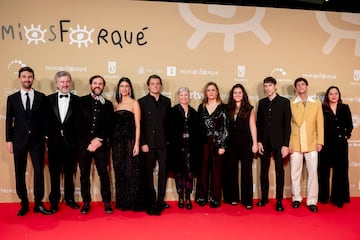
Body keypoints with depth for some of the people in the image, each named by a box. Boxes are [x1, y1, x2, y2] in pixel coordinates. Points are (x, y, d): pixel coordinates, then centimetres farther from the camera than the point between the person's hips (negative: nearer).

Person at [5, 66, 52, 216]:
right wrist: (9, 140, 0)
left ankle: (39, 204, 12)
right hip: (19, 140, 1)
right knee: (19, 173, 6)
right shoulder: (12, 98, 6)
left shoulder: (41, 97, 4)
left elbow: (45, 118, 5)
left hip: (37, 140, -1)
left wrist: (45, 137, 0)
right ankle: (24, 204, 17)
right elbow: (9, 120, 5)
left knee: (39, 171, 1)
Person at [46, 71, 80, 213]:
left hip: (70, 142, -1)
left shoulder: (77, 100, 0)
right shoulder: (49, 99, 4)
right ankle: (54, 201, 20)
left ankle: (69, 198, 26)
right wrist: (46, 137, -1)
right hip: (54, 141, 1)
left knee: (69, 172, 11)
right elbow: (46, 120, 5)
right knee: (54, 173, 9)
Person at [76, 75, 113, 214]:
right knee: (84, 175, 5)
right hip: (84, 143, 0)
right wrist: (91, 140, -9)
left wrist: (99, 140, -7)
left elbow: (109, 126, 5)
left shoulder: (107, 104, 10)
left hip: (101, 144, 0)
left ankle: (107, 202, 10)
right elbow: (79, 124, -1)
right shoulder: (81, 101, 6)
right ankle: (86, 203, 15)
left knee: (104, 174, 1)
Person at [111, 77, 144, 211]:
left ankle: (134, 203, 8)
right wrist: (112, 143, 3)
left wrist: (136, 144, -14)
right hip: (117, 142, 5)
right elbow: (114, 125, 12)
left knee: (132, 171, -2)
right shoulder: (117, 105, 14)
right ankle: (122, 202, 18)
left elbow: (137, 125, -6)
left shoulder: (134, 103, 0)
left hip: (130, 141, -5)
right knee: (120, 172, 8)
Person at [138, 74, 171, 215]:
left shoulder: (166, 101, 10)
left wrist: (168, 139, 4)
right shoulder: (142, 102, 0)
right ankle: (150, 202, 11)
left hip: (163, 143, 3)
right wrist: (143, 143, -8)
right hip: (149, 144, -3)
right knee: (149, 173, 3)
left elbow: (168, 121, 11)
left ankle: (160, 200, 18)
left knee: (163, 172, 6)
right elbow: (139, 124, -3)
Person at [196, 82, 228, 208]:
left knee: (216, 170, 4)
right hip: (204, 142, 2)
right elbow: (198, 126, 8)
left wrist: (222, 145, -8)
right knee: (203, 169, 5)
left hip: (217, 142, -2)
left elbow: (225, 128, -3)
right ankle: (202, 197, 16)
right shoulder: (201, 107, 8)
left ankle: (215, 198, 14)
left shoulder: (222, 107, 0)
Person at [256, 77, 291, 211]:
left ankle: (279, 201, 8)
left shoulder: (284, 102, -1)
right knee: (264, 170, 8)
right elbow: (258, 123, 9)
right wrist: (259, 141, 1)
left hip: (279, 142, -3)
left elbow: (287, 124, -5)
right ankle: (264, 197, 19)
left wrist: (286, 145, -10)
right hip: (264, 142, 3)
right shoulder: (262, 102, 9)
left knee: (279, 171, 1)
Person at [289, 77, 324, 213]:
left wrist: (320, 142, -1)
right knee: (295, 172, 5)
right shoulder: (291, 104, 4)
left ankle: (312, 201, 8)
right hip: (295, 143, 0)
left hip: (311, 143, 1)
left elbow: (320, 124, 6)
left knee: (313, 172, -1)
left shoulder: (316, 103, 8)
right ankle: (296, 198, 19)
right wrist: (288, 143, -4)